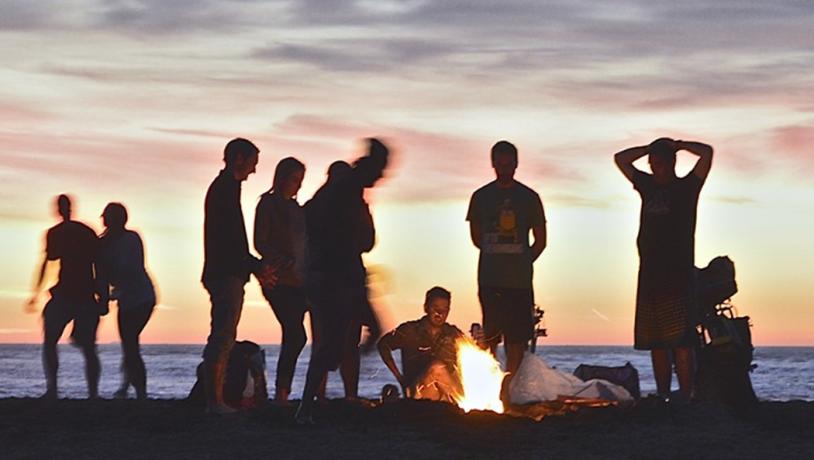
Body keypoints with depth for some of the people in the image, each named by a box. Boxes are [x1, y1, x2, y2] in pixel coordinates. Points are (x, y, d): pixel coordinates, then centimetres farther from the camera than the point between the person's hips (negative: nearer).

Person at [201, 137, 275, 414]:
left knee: (223, 339, 10)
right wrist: (256, 267, -14)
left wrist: (256, 267, 20)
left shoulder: (224, 187, 21)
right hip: (226, 274, -11)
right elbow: (229, 238, -18)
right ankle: (215, 401, -12)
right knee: (222, 337, -11)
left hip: (226, 274, 11)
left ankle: (216, 400, 12)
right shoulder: (226, 188, -10)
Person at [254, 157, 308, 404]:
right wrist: (287, 264, -14)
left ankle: (282, 394, 3)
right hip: (278, 281, -7)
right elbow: (260, 244, -7)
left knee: (292, 337, 1)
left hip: (297, 281, 7)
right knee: (296, 336, -15)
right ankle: (281, 393, -11)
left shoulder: (295, 208, 19)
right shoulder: (268, 205, -2)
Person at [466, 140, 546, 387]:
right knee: (490, 334, -4)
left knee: (517, 335, -2)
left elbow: (540, 242, 10)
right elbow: (476, 239, 12)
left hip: (519, 280, 0)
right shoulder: (481, 197, 8)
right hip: (489, 279, 0)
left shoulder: (529, 198, 7)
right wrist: (497, 254, 7)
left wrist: (522, 262, 5)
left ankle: (510, 384, 1)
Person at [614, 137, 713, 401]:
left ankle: (686, 398, -17)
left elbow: (707, 152, -8)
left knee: (681, 341, -13)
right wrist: (651, 148, 17)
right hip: (650, 274, 6)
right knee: (655, 343, 4)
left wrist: (676, 145, 5)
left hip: (679, 274, -6)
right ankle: (663, 399, 7)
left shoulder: (686, 187, 4)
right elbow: (620, 158, 26)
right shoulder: (648, 186, 18)